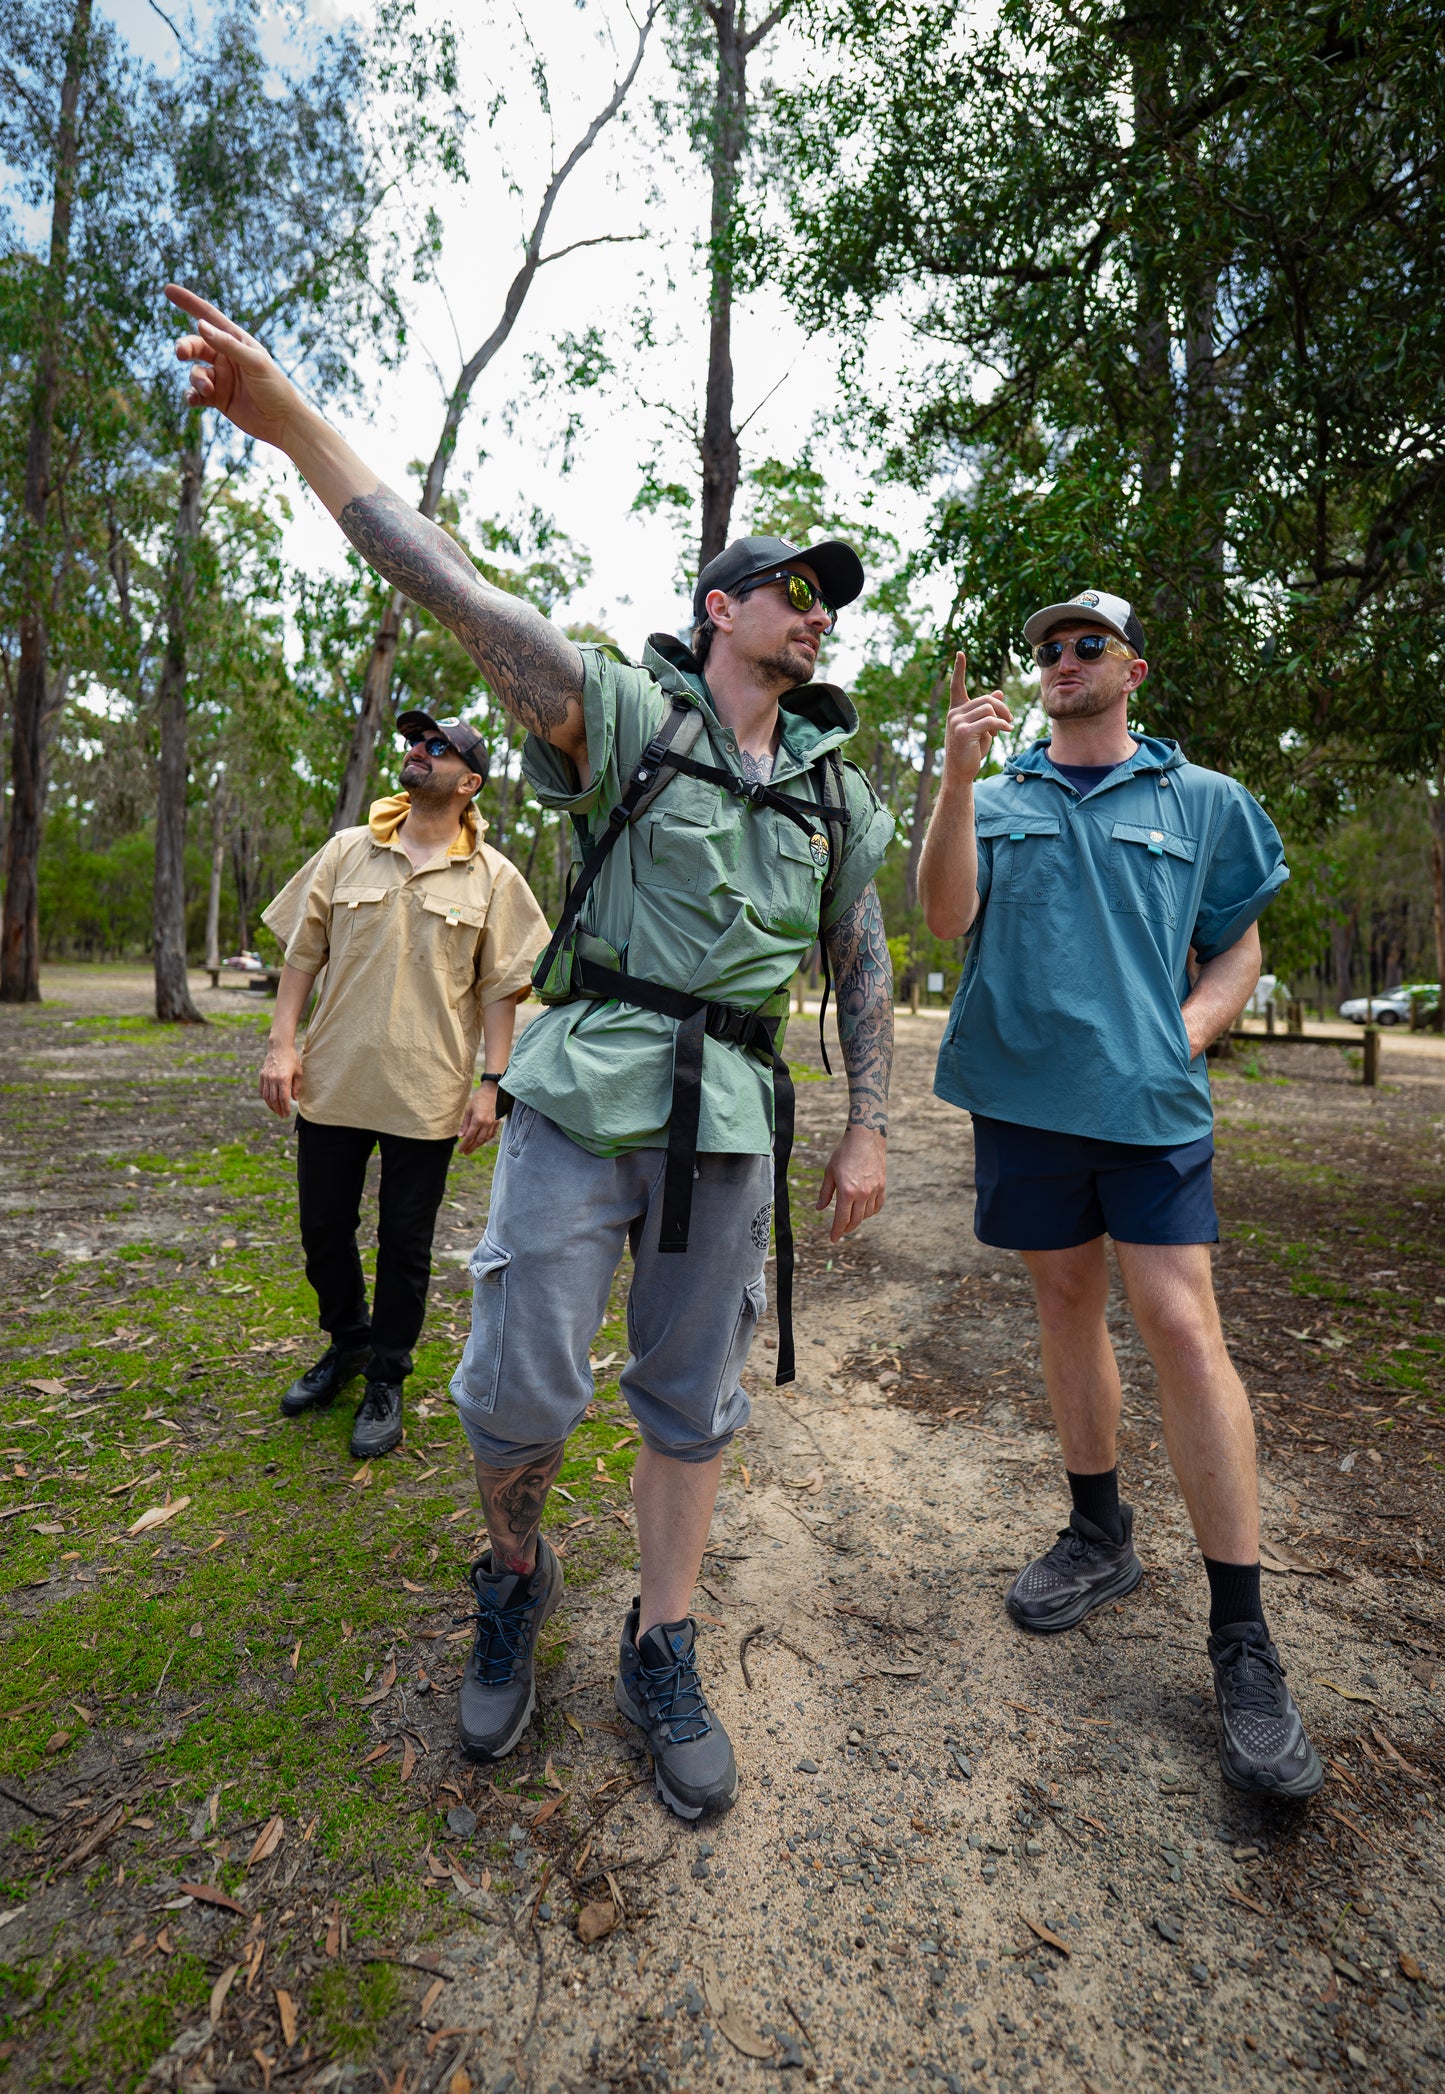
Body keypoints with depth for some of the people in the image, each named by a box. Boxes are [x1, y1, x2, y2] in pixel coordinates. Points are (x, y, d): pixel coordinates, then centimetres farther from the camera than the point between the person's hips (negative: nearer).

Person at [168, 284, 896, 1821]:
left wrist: (868, 1130, 10)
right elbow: (462, 598, -8)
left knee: (692, 1401, 10)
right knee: (524, 1387, 0)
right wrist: (292, 422, -15)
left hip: (731, 1119, 4)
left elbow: (865, 967, 17)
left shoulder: (836, 791, 15)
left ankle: (661, 1658, 30)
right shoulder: (628, 710, 3)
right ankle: (512, 1579, 34)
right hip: (586, 1093, -3)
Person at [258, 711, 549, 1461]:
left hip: (428, 1094, -3)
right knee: (323, 1230, 16)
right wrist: (282, 1044, -1)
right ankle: (347, 1343, 42)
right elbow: (303, 952, 7)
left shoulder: (493, 877, 0)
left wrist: (492, 1083, -7)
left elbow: (500, 989, -1)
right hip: (334, 1083, 3)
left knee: (405, 1247, 9)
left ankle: (385, 1382, 28)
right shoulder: (346, 852, 6)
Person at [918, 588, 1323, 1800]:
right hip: (1023, 1093, 2)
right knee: (1067, 1300, 12)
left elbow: (1240, 946, 13)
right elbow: (947, 918, -4)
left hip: (1150, 1099, -2)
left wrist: (1187, 1032, -5)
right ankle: (1101, 1535, 31)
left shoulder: (1203, 800, 10)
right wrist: (958, 776, -14)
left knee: (1183, 1326, -9)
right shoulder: (998, 798, 12)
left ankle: (1242, 1636, 5)